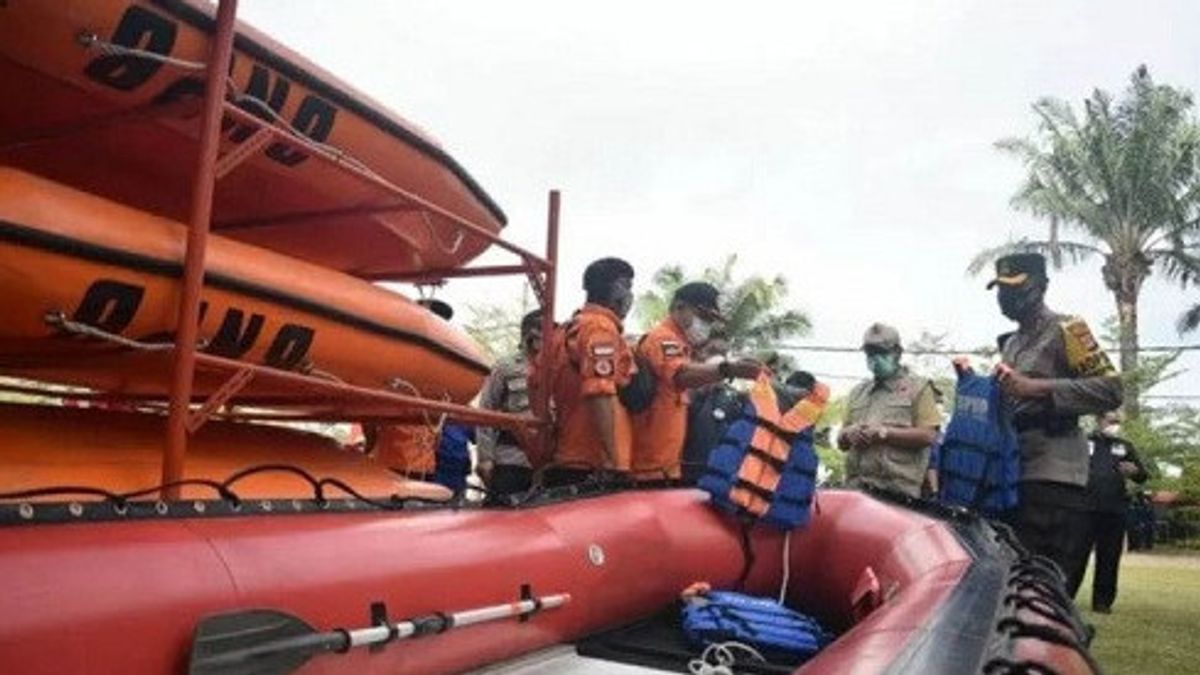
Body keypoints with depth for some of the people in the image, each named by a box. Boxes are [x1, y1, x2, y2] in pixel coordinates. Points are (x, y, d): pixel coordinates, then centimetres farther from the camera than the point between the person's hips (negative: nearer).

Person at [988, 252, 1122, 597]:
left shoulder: (1065, 329, -2)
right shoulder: (1010, 343, 23)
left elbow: (1111, 390, -13)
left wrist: (1036, 387, -19)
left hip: (1053, 478, -8)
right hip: (1011, 476, 9)